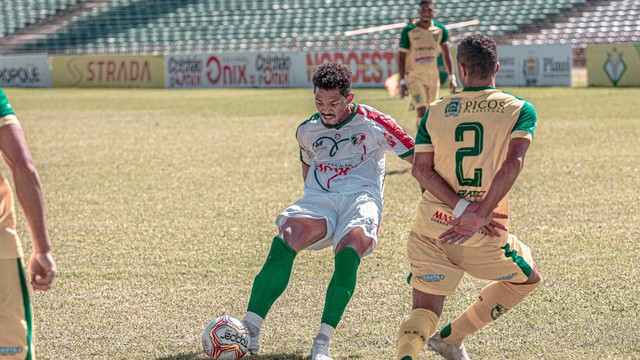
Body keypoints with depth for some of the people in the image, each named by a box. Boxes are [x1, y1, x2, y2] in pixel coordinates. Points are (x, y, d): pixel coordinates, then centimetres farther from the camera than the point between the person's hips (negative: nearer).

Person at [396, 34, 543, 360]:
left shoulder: (436, 111, 6)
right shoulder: (520, 110, -1)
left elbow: (421, 169, -6)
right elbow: (513, 163, -17)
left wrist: (463, 208, -11)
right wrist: (478, 217, -19)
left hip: (430, 230, 2)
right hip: (484, 236, -2)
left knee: (424, 311, 4)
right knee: (528, 279, 26)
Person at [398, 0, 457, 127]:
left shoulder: (441, 30, 1)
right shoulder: (409, 31, -9)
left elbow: (446, 55, 9)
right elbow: (401, 57, -5)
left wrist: (452, 77, 3)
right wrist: (402, 82, -10)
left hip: (433, 76, 4)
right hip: (415, 77, -4)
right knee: (422, 112, -17)